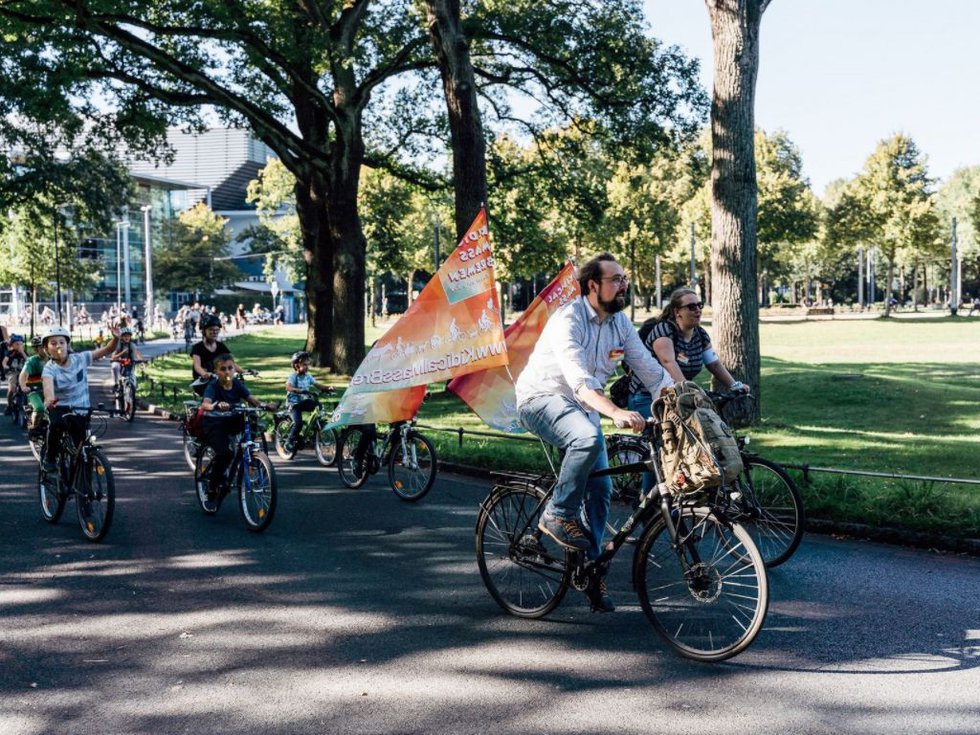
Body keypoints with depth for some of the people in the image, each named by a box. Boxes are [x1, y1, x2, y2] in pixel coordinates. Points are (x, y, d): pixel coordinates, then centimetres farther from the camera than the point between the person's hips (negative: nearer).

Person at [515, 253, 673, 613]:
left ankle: (591, 569, 12)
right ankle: (558, 515, -18)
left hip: (583, 408, 7)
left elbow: (650, 369, 2)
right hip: (542, 398, -7)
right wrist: (616, 412, -50)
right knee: (589, 439, -36)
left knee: (601, 489, 0)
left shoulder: (620, 322, 0)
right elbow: (578, 379, -36)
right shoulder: (568, 320, -23)